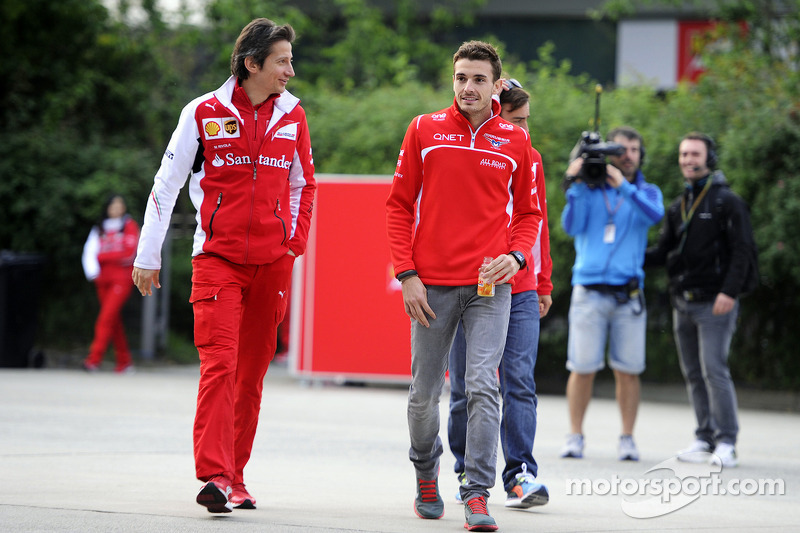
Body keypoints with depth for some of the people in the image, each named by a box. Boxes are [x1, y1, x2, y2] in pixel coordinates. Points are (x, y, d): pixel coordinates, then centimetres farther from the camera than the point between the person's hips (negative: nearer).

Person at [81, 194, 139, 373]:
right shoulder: (99, 229, 14)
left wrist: (102, 256, -2)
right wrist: (93, 272, -16)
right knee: (114, 320, 7)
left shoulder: (129, 226, 3)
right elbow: (89, 253, 3)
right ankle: (124, 362, 15)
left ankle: (94, 359, -23)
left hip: (121, 279, -5)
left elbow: (129, 253, -6)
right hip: (104, 279, 5)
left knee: (107, 317, -16)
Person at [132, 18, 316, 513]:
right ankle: (215, 475, -21)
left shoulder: (293, 116, 8)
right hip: (217, 257, -4)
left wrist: (296, 240, 9)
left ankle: (235, 476, 14)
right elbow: (166, 186, 2)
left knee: (252, 372, 7)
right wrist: (148, 256, 3)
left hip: (272, 262, 4)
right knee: (220, 364, -15)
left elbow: (304, 184, 21)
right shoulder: (205, 113, -3)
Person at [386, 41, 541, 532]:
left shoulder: (516, 142, 6)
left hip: (490, 287, -1)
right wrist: (406, 273, -4)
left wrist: (516, 256, -7)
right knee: (425, 392, 9)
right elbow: (399, 205, 5)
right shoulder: (425, 131, 4)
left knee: (483, 388, -12)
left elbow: (528, 213, 13)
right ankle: (426, 474, 33)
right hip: (432, 285, 1)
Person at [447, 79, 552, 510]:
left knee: (519, 382, -7)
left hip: (520, 292, 3)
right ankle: (468, 473, 17)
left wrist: (543, 283, 16)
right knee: (467, 389, 5)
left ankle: (520, 475, -8)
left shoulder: (530, 158, 11)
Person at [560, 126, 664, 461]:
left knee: (628, 370, -2)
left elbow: (655, 214, -11)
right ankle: (575, 437, 6)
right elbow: (571, 226, -3)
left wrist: (623, 186, -19)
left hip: (629, 294, 1)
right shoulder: (589, 190, 10)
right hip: (589, 291, -1)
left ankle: (627, 439, 7)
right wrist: (576, 186, -10)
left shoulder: (647, 192, 12)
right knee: (583, 368, -4)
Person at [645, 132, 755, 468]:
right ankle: (705, 437, 14)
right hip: (683, 302, 7)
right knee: (693, 373, 7)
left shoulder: (727, 202, -3)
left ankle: (727, 441, -9)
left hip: (714, 302, -7)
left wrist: (730, 291, -19)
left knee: (714, 369, -13)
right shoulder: (678, 207, 17)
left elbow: (742, 250, -8)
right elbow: (664, 252, 17)